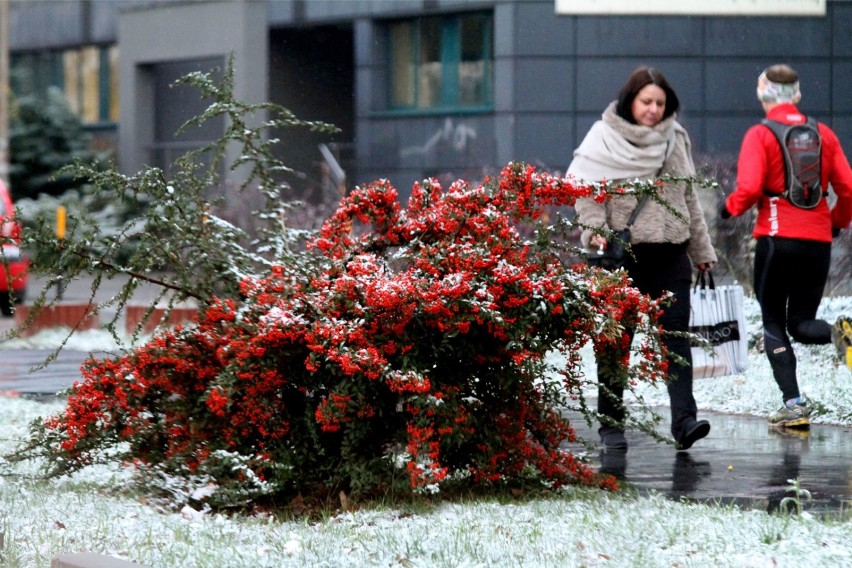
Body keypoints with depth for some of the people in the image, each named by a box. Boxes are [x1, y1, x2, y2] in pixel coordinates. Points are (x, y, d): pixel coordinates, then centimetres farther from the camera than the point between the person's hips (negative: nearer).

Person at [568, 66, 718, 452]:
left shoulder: (676, 138, 12)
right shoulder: (605, 137, -1)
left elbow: (688, 198, 19)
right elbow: (582, 186, -7)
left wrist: (702, 250, 21)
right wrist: (595, 228, -22)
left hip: (670, 252, 3)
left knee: (675, 335, -9)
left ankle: (684, 419, -16)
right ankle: (611, 424, 12)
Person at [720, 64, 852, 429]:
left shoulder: (760, 135, -4)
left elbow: (749, 189, -14)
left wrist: (730, 207, 6)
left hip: (777, 238, -4)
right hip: (818, 240, 4)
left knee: (774, 324, 8)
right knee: (801, 322, 15)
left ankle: (793, 404, -4)